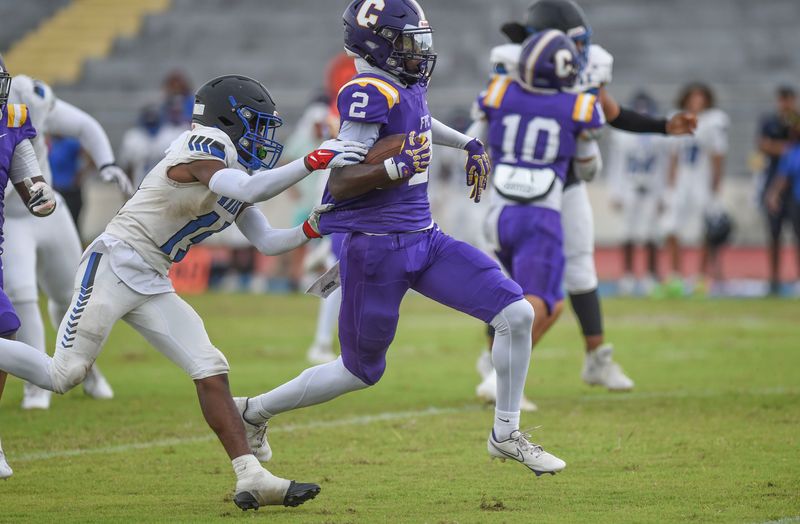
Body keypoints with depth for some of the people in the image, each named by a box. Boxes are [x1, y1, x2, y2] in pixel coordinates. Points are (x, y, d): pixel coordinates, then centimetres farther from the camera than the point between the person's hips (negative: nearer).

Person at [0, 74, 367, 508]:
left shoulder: (235, 172, 14)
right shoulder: (203, 146, -13)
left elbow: (267, 243, 16)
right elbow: (246, 190, -30)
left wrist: (312, 228, 1)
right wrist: (314, 161, -28)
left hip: (152, 285, 9)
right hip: (113, 265, -9)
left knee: (210, 370, -4)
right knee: (63, 376, -10)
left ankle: (250, 477, -8)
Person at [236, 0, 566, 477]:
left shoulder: (410, 87, 7)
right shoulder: (370, 94, -19)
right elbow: (339, 185, -22)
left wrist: (469, 144, 27)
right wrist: (396, 167, -33)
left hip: (425, 240, 8)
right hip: (379, 249, -8)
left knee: (517, 314, -4)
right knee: (361, 372, 7)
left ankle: (506, 435, 11)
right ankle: (254, 411, 28)